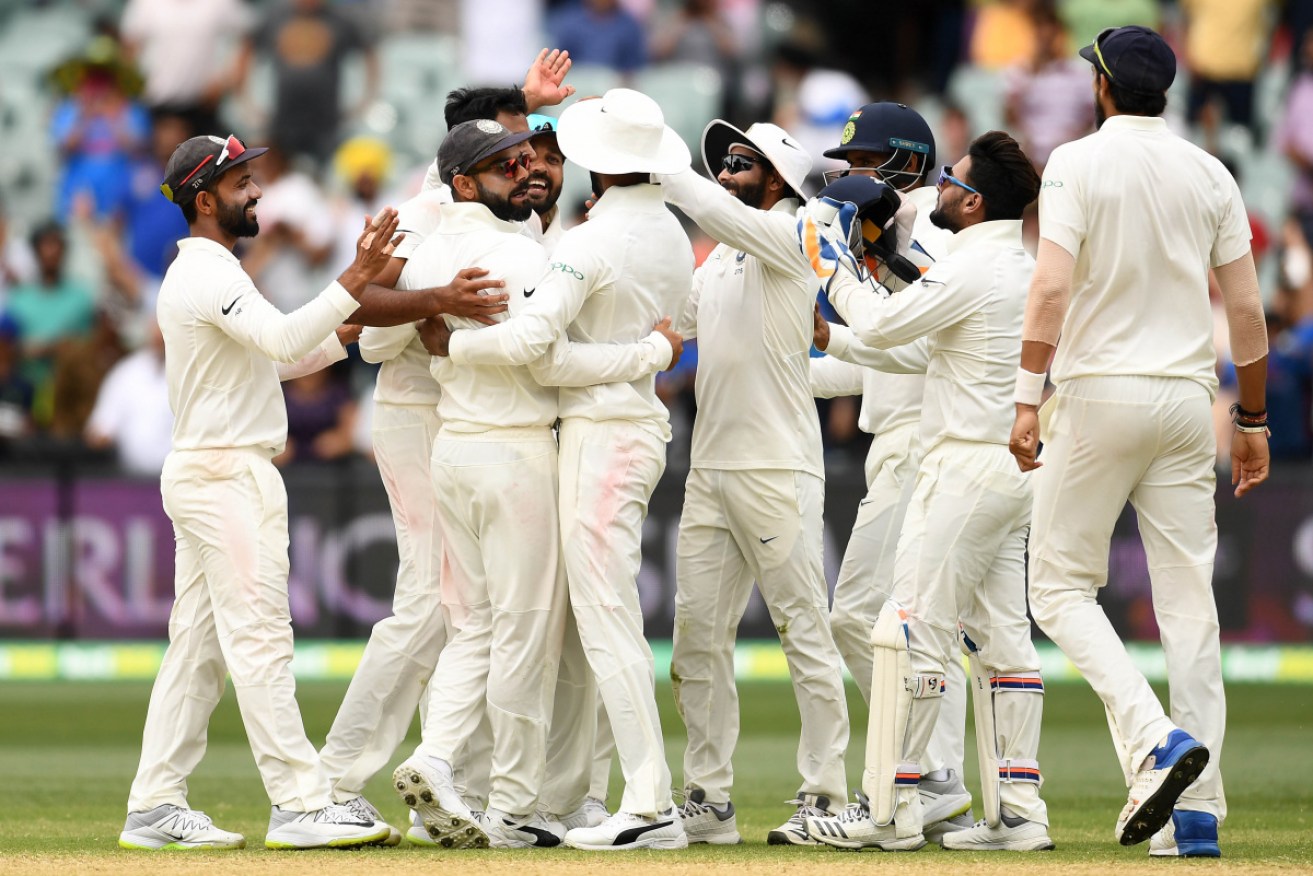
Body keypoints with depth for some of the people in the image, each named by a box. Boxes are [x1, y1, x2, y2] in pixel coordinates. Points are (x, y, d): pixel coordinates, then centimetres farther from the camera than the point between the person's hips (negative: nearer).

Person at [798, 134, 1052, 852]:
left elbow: (884, 326, -14)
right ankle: (1017, 812, 8)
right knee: (1001, 637, 9)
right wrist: (834, 339, 24)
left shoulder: (973, 267, -14)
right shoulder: (1023, 268, 16)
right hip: (1014, 470, 10)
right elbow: (925, 354, 23)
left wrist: (838, 275, 4)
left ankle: (889, 810, -9)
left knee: (913, 632, -8)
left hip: (966, 465, -10)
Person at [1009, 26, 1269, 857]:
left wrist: (1028, 398, -16)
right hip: (1186, 399, 4)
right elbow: (1247, 308, 6)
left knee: (1063, 585, 4)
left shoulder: (1077, 163, -5)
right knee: (1188, 597, 4)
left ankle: (1155, 738, -19)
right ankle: (1198, 813, 0)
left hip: (1098, 394, -4)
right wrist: (1253, 422, 13)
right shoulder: (1211, 175, 7)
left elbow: (1053, 285, -16)